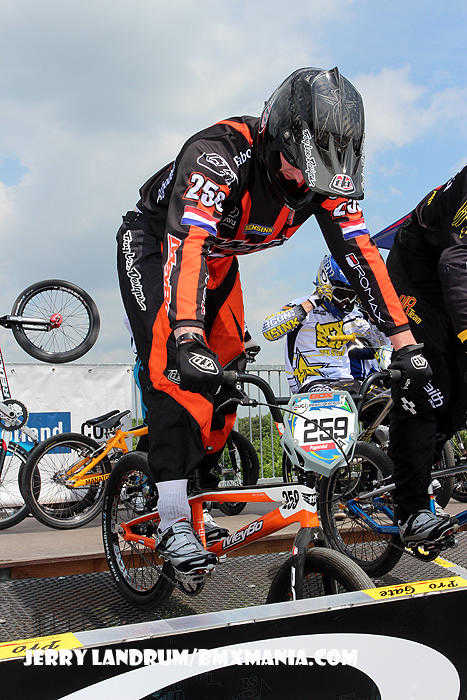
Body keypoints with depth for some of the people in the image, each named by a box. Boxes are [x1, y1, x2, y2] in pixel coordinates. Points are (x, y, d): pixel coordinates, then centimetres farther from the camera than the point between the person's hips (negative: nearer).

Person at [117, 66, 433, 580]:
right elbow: (187, 243, -47)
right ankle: (173, 523, -21)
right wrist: (188, 340, -61)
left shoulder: (325, 176, -19)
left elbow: (359, 253, -21)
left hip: (219, 257, 6)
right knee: (173, 365, -21)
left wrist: (406, 344, -28)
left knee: (226, 366, 0)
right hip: (155, 243, -6)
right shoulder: (220, 152, -37)